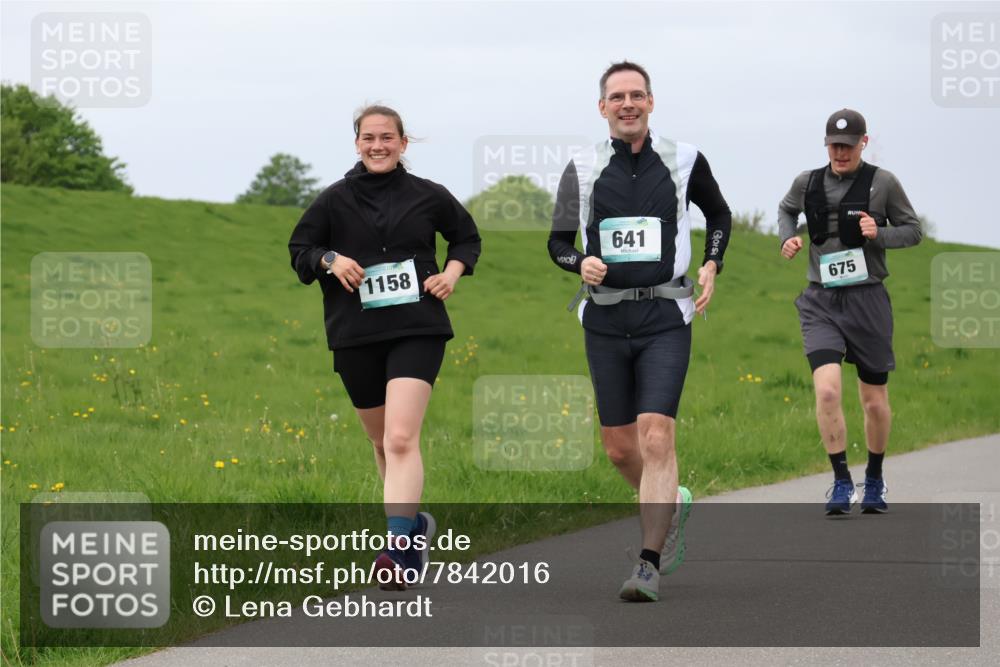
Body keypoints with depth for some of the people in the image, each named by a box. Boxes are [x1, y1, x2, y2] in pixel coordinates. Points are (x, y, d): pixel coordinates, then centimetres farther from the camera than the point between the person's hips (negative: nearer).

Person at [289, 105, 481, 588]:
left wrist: (454, 270, 1)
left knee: (401, 440, -19)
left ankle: (401, 546, -27)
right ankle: (415, 522, 37)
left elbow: (467, 237, 19)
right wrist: (330, 259, -9)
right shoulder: (335, 200, 4)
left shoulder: (428, 196, 4)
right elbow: (299, 249, 10)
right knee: (382, 443, 14)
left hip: (416, 330, -3)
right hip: (355, 336, 3)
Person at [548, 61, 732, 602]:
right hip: (606, 321, 2)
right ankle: (671, 506, 38)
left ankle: (649, 567, -15)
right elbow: (558, 242, 12)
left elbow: (719, 215, 21)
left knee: (656, 437, -15)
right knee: (619, 448, 7)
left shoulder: (683, 161, 3)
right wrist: (581, 263, -10)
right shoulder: (582, 170, 4)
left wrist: (711, 266, 6)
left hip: (665, 318, -2)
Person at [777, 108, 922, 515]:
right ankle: (842, 483, -8)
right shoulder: (807, 183, 4)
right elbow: (786, 210, 26)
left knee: (875, 401, 8)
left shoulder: (883, 183, -2)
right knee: (827, 391, -19)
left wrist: (879, 235, -13)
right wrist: (788, 237, 5)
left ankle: (874, 479, 31)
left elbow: (913, 230, 6)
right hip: (820, 302, 1)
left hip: (867, 298, -1)